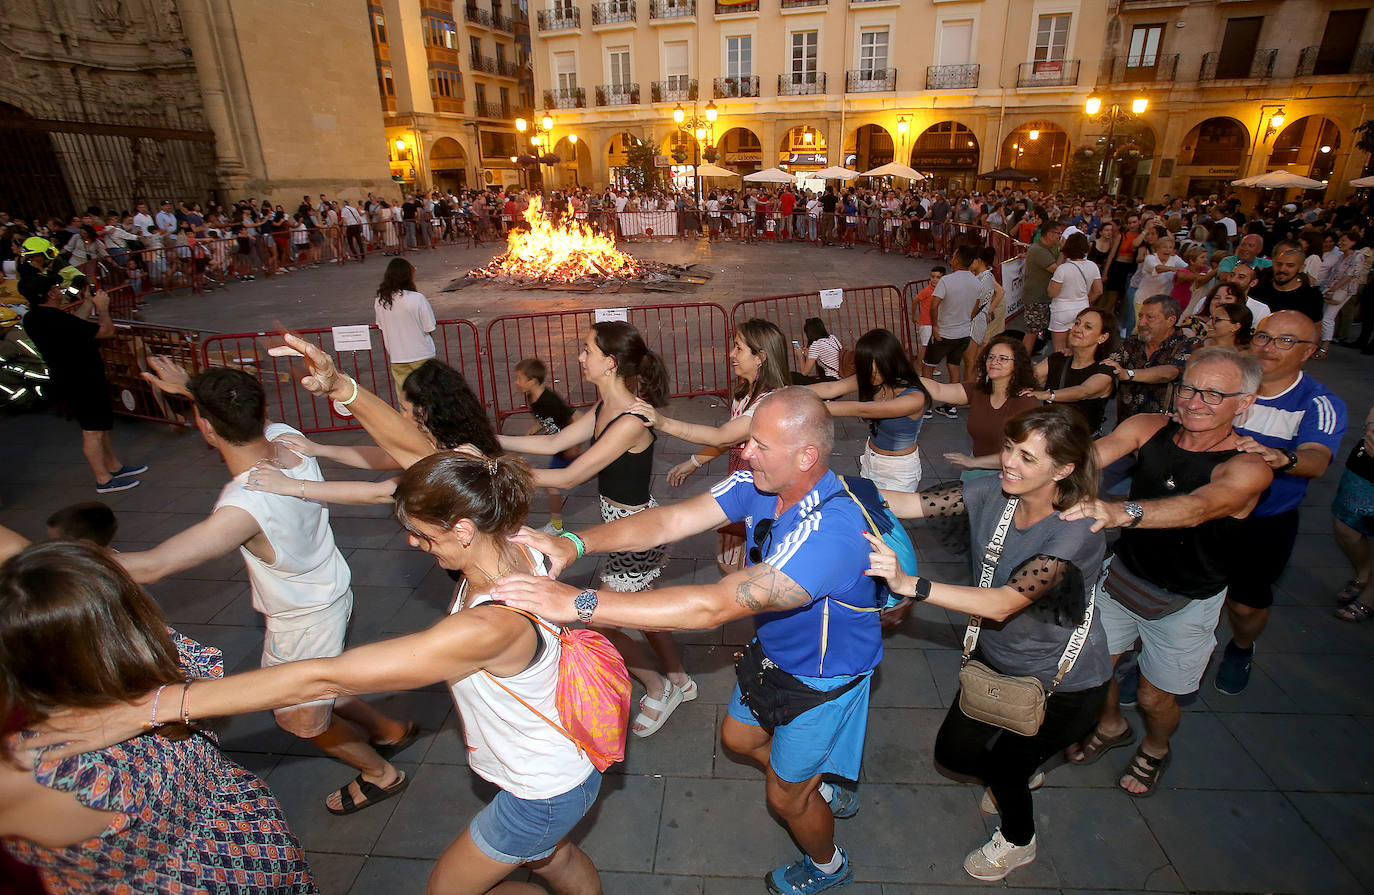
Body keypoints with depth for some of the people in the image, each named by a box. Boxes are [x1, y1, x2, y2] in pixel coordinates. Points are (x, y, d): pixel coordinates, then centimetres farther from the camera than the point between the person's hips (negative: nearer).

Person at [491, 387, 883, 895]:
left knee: (786, 797, 14)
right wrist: (574, 544, -34)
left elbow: (713, 606, -49)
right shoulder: (758, 483, -18)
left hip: (823, 677, -7)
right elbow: (671, 520, -20)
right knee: (738, 738, 28)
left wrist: (580, 603, -50)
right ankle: (827, 789, 54)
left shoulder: (832, 532, -43)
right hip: (776, 653, 7)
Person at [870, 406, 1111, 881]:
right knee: (953, 752, 16)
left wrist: (909, 584, -53)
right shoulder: (994, 493, -17)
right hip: (998, 659, 5)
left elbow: (1004, 603, -42)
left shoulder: (1076, 532, -33)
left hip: (1063, 684, -5)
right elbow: (913, 503, -22)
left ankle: (1018, 841, 48)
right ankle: (1021, 772, 50)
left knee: (1000, 767, 13)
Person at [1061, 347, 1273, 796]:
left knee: (1155, 697, 14)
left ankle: (1155, 749, 49)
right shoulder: (1149, 428, -13)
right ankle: (1111, 726, 50)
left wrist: (1122, 512, -64)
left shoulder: (1249, 468, -25)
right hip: (1122, 572, 3)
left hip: (1184, 600, -3)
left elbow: (1199, 507, -45)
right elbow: (1093, 455, -30)